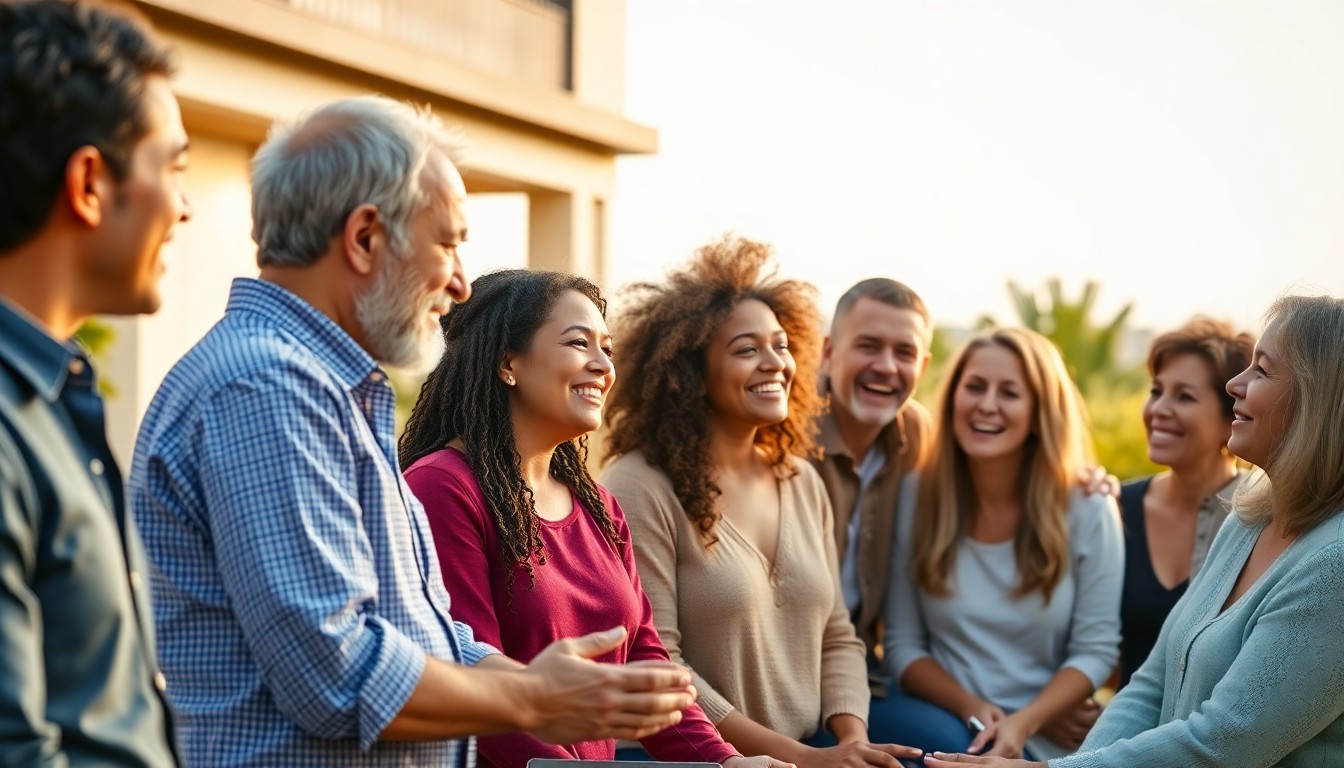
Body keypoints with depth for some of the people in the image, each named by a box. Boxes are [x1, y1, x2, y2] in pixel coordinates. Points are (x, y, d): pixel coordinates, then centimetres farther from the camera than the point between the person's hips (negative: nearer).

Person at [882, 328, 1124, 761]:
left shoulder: (1087, 509, -4)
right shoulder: (915, 498, 0)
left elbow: (1096, 648, -3)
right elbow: (903, 643, 3)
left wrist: (1022, 724, -17)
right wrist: (970, 708, -14)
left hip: (1045, 741, 0)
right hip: (946, 721, 1)